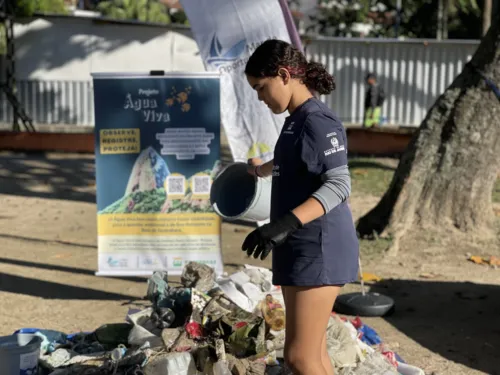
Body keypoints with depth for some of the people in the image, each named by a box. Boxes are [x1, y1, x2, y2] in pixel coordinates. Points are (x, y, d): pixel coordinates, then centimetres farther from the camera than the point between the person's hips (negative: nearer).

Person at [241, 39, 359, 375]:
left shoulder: (316, 121, -14)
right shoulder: (297, 119, 15)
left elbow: (339, 184, -24)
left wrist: (286, 223, -35)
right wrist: (258, 170, 58)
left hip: (317, 249, -10)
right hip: (302, 248, 10)